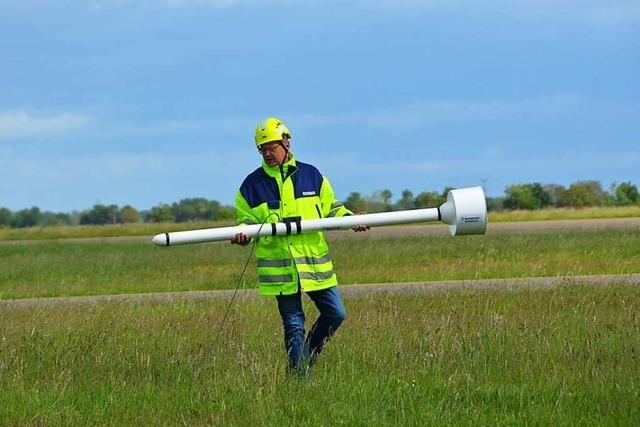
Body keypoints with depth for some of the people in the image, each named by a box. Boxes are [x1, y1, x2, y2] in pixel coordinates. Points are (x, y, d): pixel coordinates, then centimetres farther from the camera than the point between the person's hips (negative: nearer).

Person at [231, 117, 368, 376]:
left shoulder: (311, 176, 8)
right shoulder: (252, 185, 5)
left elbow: (331, 208, 14)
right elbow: (246, 219, 10)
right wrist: (242, 233, -12)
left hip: (315, 262, 2)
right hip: (279, 268, -2)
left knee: (335, 314, 1)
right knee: (293, 324, -1)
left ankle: (309, 354, 23)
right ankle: (301, 374, 4)